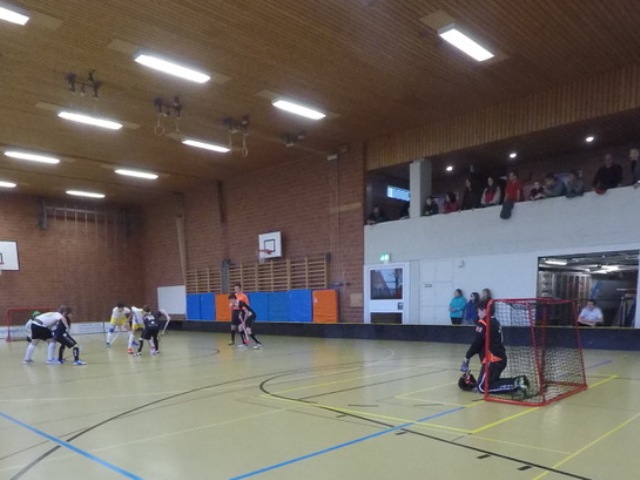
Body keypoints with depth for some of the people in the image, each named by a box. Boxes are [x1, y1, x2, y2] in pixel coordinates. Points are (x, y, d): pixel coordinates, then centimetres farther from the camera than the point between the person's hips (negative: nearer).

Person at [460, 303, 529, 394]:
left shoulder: (483, 323, -11)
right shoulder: (495, 322, 17)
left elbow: (477, 342, -15)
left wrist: (467, 357, -3)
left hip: (493, 360, -9)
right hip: (500, 358, 9)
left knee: (483, 387, -6)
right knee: (490, 381, 20)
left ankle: (515, 384, -15)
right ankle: (517, 381, 6)